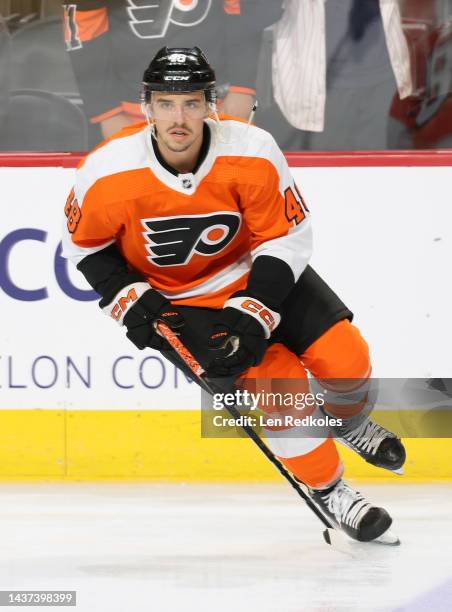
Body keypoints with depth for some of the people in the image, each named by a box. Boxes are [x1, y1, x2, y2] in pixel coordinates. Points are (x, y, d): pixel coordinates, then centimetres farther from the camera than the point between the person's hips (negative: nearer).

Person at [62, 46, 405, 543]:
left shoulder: (251, 153, -25)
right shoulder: (107, 175, -25)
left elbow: (288, 236, -14)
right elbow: (83, 243, -5)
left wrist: (254, 315, -22)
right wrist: (128, 299, -16)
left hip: (255, 272, 2)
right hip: (175, 298, -2)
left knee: (345, 359, -8)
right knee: (278, 383, -19)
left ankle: (348, 423, 30)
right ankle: (327, 491, 4)